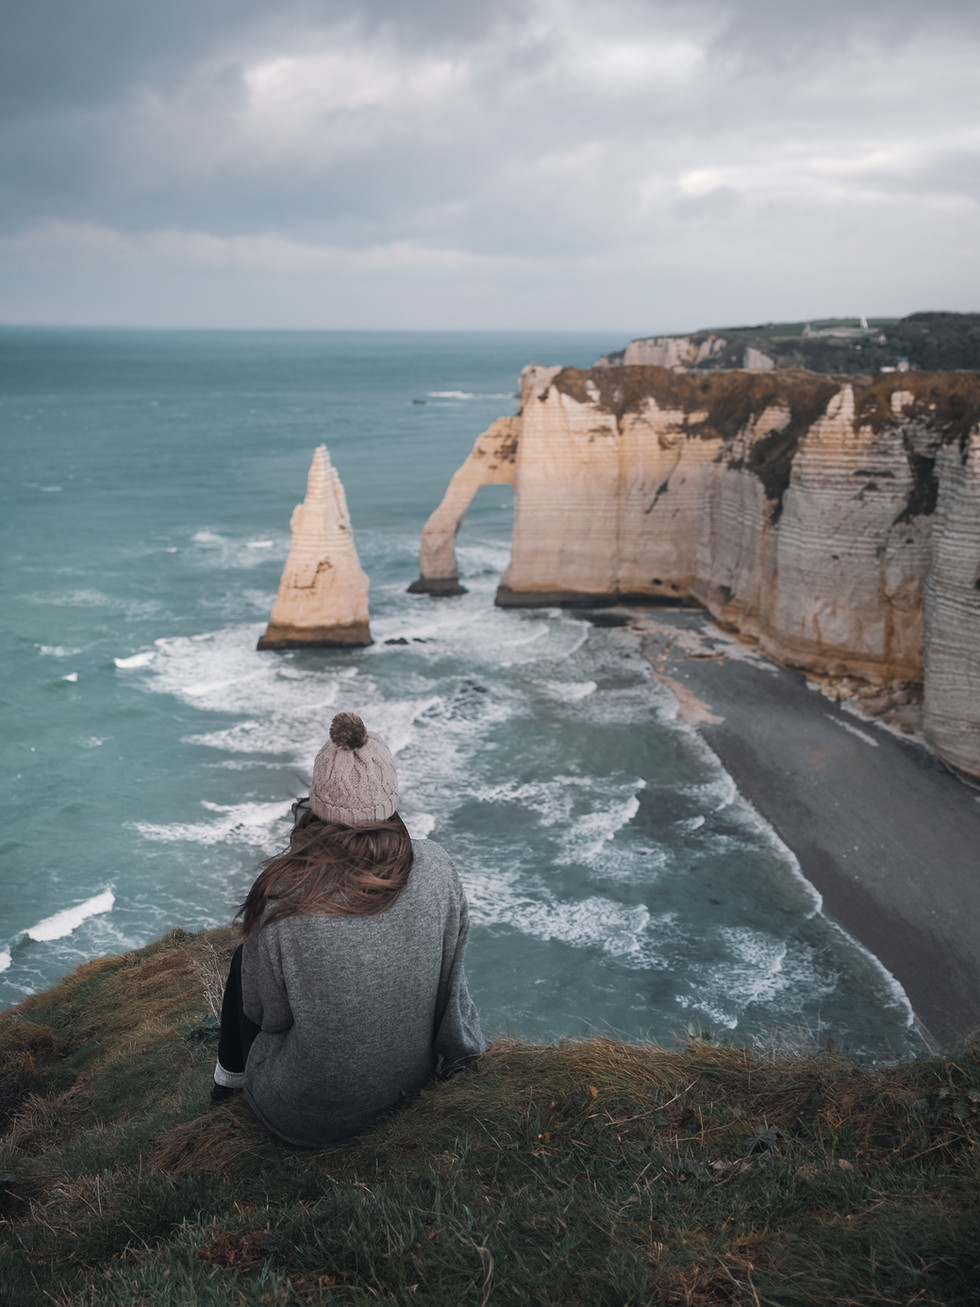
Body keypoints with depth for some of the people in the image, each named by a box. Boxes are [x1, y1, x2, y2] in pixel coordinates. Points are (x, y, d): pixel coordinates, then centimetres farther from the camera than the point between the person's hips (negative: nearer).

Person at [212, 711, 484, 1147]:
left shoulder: (285, 893, -28)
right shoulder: (435, 867, -19)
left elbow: (265, 1012, -12)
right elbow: (449, 972, -3)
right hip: (413, 1077, 4)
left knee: (243, 959, 22)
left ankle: (230, 1078, 47)